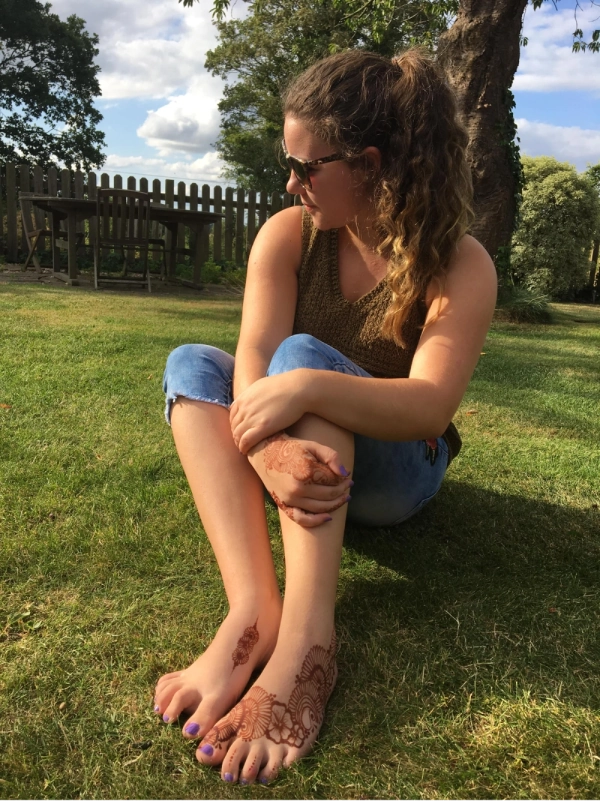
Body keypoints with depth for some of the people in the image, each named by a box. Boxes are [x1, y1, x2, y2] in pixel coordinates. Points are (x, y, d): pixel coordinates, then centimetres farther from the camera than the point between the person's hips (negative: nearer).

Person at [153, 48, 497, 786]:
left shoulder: (459, 265, -15)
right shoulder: (288, 235, -7)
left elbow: (431, 404, -28)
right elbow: (255, 360, -21)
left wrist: (307, 389, -43)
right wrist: (268, 448, -41)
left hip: (396, 472, -3)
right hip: (300, 457, 4)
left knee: (303, 354, -31)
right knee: (191, 364, -21)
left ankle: (305, 642, -41)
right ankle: (252, 611, -37)